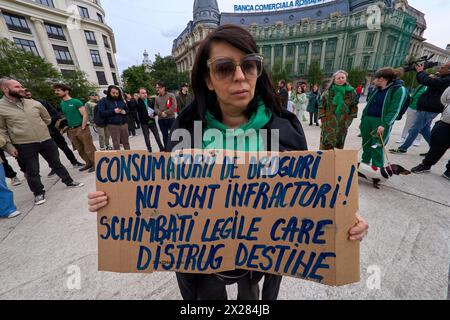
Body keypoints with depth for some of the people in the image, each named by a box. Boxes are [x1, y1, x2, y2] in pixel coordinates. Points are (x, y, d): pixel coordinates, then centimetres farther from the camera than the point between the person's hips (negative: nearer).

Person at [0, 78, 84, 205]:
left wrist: (40, 130, 12)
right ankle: (39, 193, 22)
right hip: (24, 145, -2)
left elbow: (47, 119, 17)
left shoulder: (35, 103, 3)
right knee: (32, 171, 7)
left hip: (46, 140, 3)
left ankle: (69, 181, 27)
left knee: (56, 163, 14)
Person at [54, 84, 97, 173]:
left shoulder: (76, 102, -6)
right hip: (71, 130, 7)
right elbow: (66, 116, 22)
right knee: (80, 150, 11)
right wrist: (68, 127, 11)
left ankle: (95, 164, 4)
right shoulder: (62, 104, 14)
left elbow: (85, 115, -12)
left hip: (81, 128, -7)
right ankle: (89, 164, 21)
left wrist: (82, 128, -14)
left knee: (89, 149, -6)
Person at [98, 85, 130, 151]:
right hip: (113, 125, -4)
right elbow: (101, 113, -8)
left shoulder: (121, 100, 14)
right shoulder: (103, 101, 1)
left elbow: (127, 109, 22)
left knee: (126, 142, 11)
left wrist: (125, 112, -2)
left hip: (124, 124, 4)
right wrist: (113, 111, -18)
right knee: (116, 144, -1)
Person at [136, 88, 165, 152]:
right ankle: (149, 150, 17)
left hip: (152, 121, 3)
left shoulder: (151, 101, 5)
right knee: (146, 137, 5)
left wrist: (154, 114, -8)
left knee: (157, 135, 10)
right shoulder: (138, 102, -6)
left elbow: (155, 109, 9)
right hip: (144, 122, -3)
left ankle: (162, 148, 21)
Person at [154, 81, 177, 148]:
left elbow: (174, 106, -11)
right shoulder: (157, 98, 13)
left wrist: (166, 112, -14)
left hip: (171, 118, -4)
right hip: (161, 120, 4)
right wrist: (161, 113, -13)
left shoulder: (171, 95, 0)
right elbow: (156, 108, 7)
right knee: (165, 137, 9)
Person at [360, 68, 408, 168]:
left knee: (377, 147, -5)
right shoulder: (377, 89, 14)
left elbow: (394, 110, -15)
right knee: (366, 143, 13)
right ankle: (365, 162, 28)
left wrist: (384, 125, -24)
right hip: (367, 119, 7)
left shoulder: (399, 90, -8)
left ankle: (377, 169, 6)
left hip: (381, 122, -7)